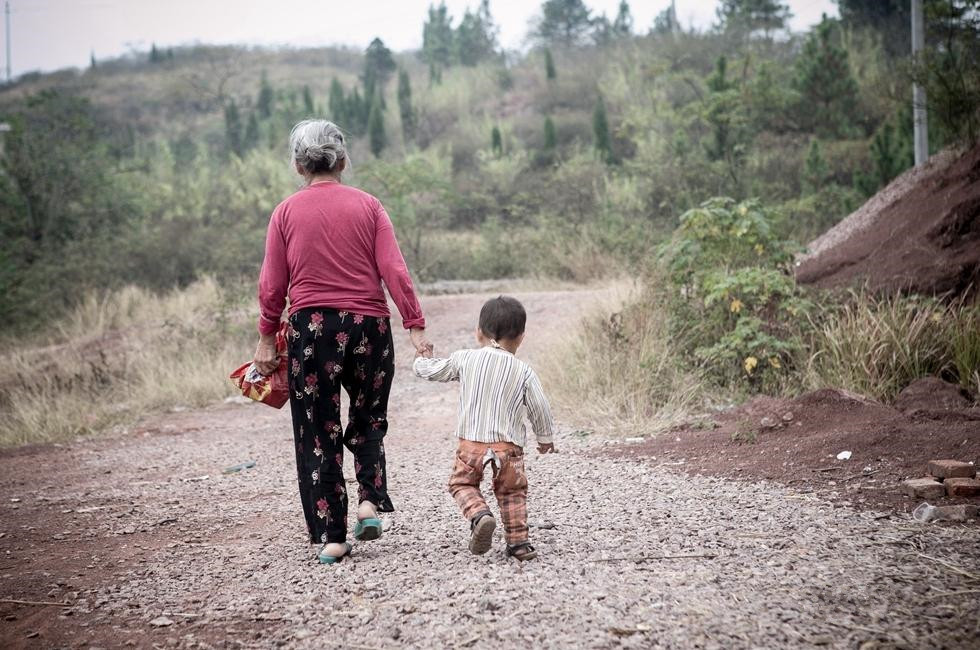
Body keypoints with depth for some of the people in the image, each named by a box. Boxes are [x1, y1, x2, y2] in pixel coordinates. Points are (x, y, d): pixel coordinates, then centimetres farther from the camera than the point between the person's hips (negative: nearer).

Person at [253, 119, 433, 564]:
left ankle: (331, 537, 6)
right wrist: (415, 326, -3)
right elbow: (394, 271, -5)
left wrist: (266, 336, 9)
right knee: (368, 419, 22)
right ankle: (370, 500, 3)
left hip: (310, 328, -1)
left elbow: (272, 285, -1)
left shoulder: (286, 213, 0)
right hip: (368, 326, 1)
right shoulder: (367, 206, 1)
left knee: (318, 433, 7)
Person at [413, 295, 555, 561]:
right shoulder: (523, 371, 2)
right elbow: (539, 408, 3)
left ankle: (479, 514, -11)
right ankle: (518, 542, 13)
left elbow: (432, 371, 14)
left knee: (462, 483, 17)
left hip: (471, 441, 0)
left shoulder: (464, 359, 2)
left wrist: (422, 360, 38)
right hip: (508, 444, 1)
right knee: (511, 491, 18)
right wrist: (545, 438, 20)